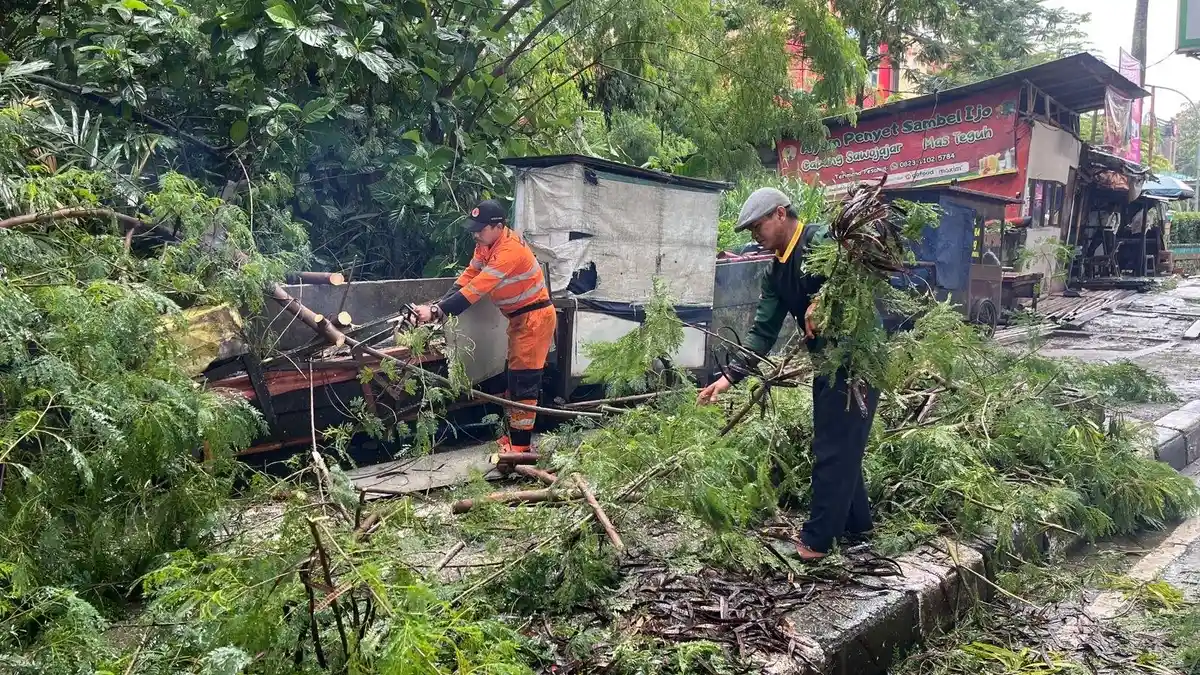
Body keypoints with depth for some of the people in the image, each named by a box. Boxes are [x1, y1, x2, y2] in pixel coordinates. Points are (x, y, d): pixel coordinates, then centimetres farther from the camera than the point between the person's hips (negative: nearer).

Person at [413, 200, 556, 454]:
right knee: (515, 376, 13)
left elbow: (477, 289, -30)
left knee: (524, 379, -7)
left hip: (535, 317, -10)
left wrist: (437, 312, -31)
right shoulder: (486, 246, 4)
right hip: (519, 317, 10)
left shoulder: (510, 250, -27)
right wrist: (437, 305, -13)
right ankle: (513, 435, 22)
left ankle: (521, 445, -2)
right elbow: (466, 279, 0)